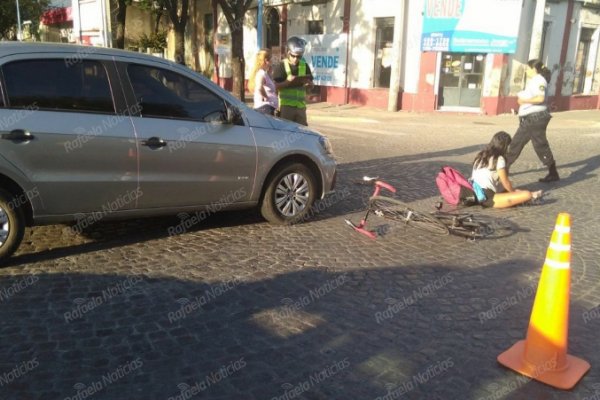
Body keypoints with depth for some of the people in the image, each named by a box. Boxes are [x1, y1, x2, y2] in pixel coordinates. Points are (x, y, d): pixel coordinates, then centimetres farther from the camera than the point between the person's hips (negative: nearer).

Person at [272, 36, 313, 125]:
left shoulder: (304, 66, 9)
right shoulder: (282, 66, -4)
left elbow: (311, 84, 14)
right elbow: (277, 86, -8)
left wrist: (308, 83, -9)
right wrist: (288, 81, -25)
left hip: (301, 105, 4)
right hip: (286, 105, -4)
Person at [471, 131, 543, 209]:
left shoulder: (480, 156, 13)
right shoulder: (499, 159, -9)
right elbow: (506, 183, -2)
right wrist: (515, 192, 18)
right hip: (489, 199, -9)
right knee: (526, 195, -12)